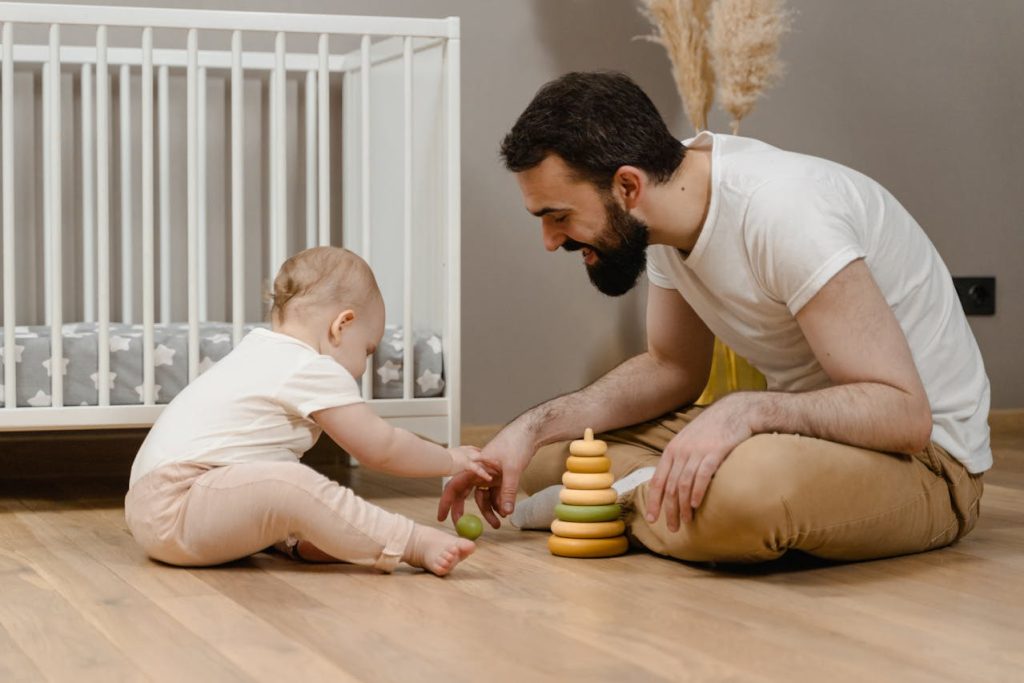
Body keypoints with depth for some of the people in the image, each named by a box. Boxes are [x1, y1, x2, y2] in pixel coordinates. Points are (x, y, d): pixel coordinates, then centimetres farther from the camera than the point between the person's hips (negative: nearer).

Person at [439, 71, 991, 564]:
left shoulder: (782, 213, -29)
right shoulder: (667, 213, -2)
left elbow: (903, 411, -29)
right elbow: (673, 367, 9)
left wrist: (747, 410, -41)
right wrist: (532, 429, -4)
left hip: (923, 450, -7)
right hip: (804, 427, 7)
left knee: (746, 489, -40)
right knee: (548, 452, 1)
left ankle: (616, 505, -11)